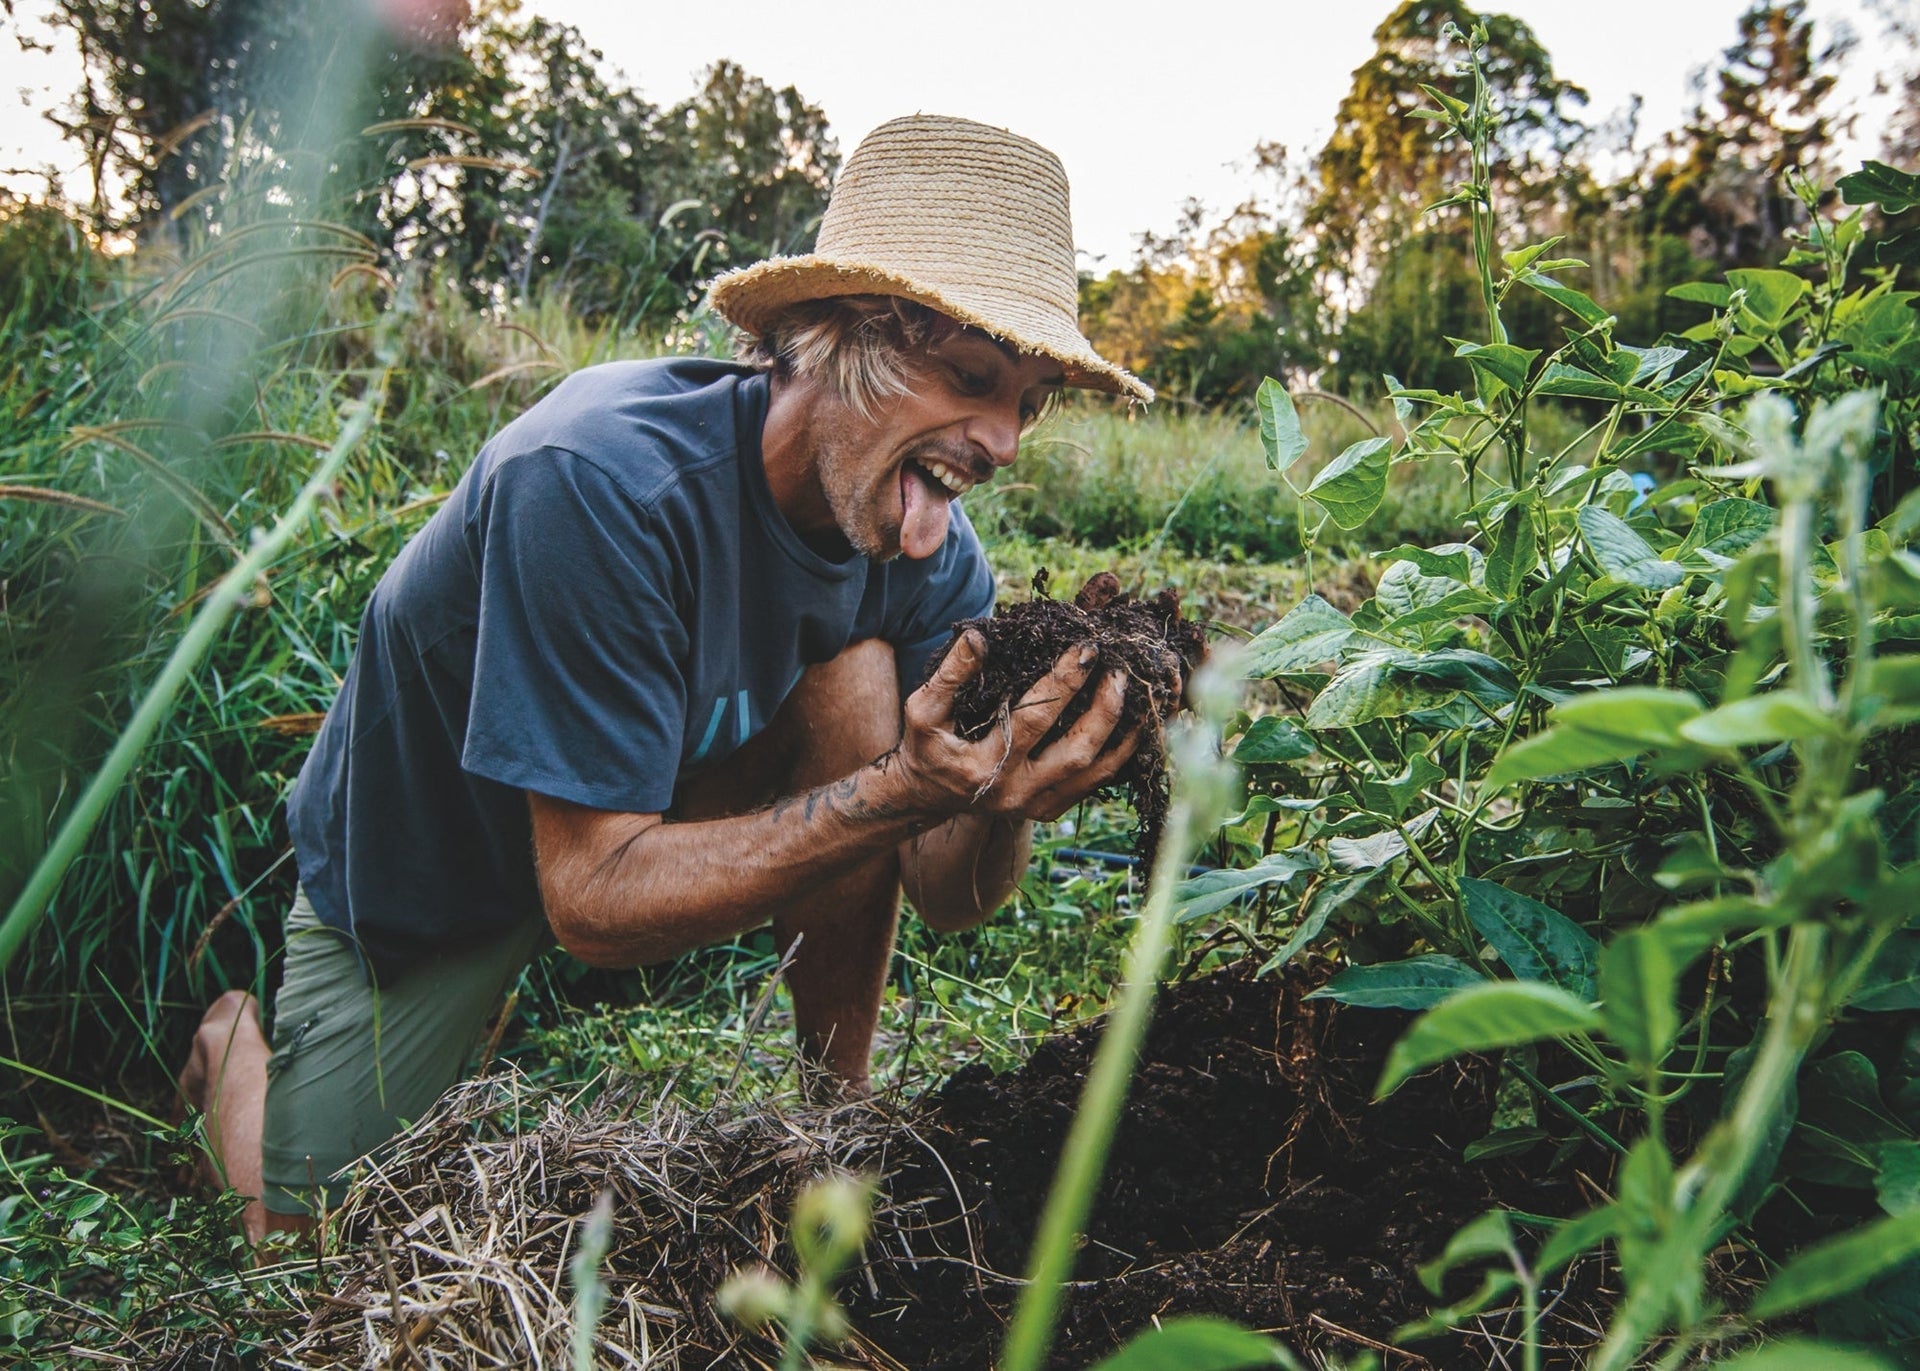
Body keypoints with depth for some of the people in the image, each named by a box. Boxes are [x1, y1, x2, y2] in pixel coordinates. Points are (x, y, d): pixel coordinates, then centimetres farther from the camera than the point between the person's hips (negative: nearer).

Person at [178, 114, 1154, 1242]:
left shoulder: (928, 546, -18)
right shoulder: (602, 479, -35)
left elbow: (946, 896, -15)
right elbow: (595, 898, -35)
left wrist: (998, 802, -39)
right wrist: (903, 794, -46)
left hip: (671, 811, 4)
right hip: (420, 878, -3)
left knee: (861, 683, -24)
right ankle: (242, 1045, 34)